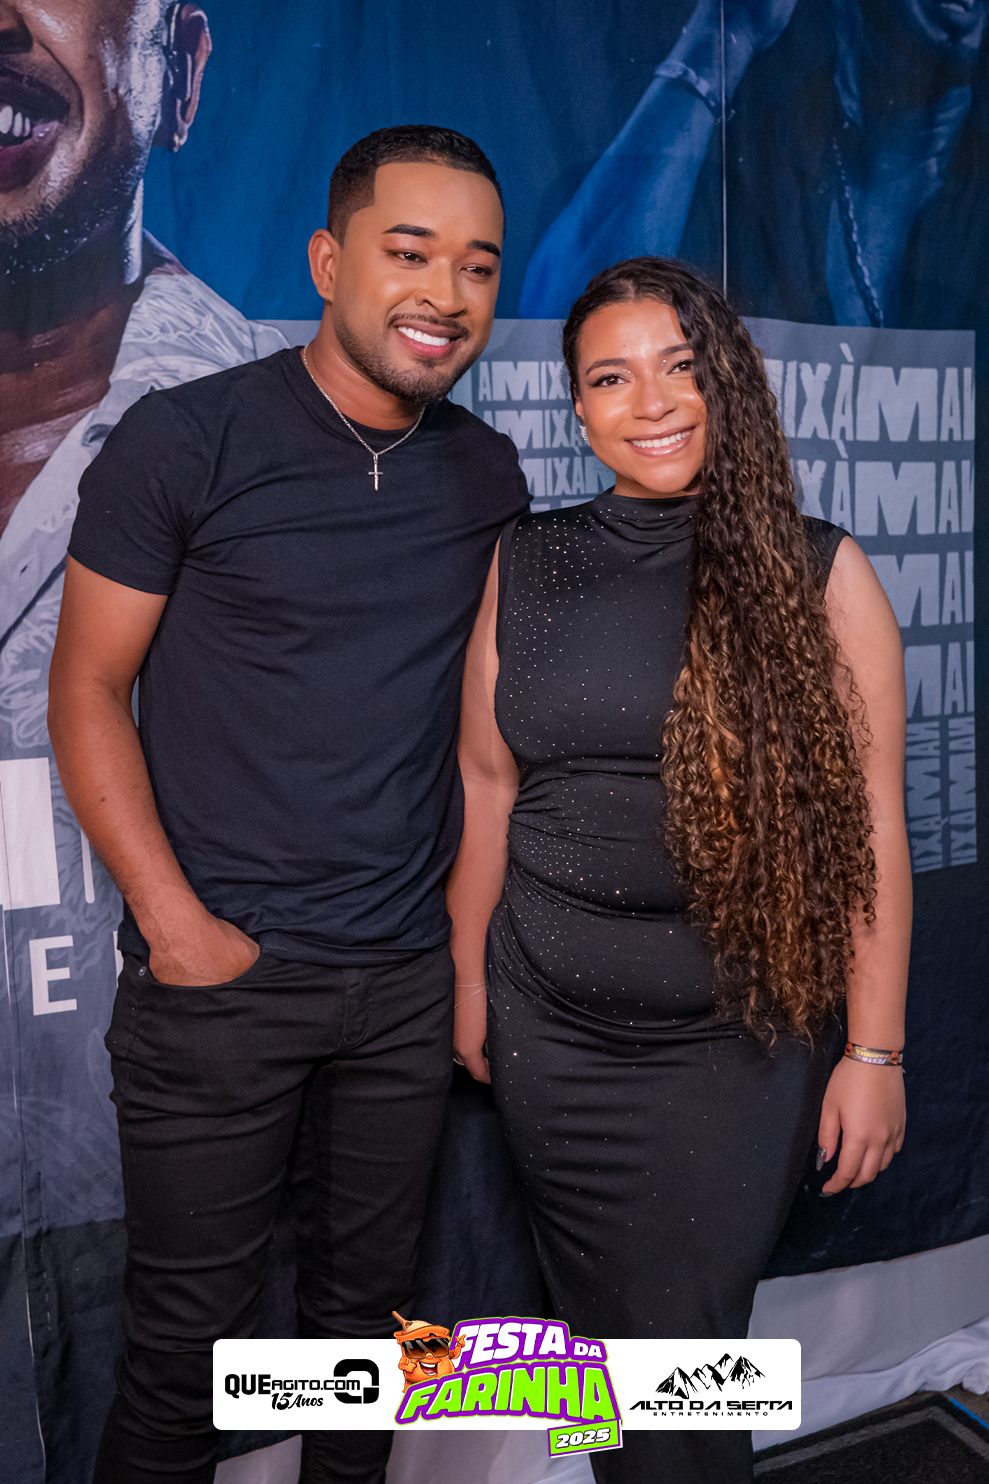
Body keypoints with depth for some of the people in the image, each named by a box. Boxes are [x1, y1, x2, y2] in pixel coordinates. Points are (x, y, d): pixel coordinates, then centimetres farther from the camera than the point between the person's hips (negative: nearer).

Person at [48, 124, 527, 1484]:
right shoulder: (185, 440, -8)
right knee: (188, 1327, 9)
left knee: (370, 1293, 19)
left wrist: (478, 914, 7)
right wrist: (177, 923, -12)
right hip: (218, 974, -4)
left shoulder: (489, 474, 6)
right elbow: (89, 689, -6)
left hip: (415, 976, 4)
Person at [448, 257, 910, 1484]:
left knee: (684, 1352, 6)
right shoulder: (525, 567, 1)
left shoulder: (816, 573, -6)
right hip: (552, 1023, 3)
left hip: (741, 1029, -2)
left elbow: (870, 827, -6)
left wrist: (875, 1052, -6)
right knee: (596, 1324, 17)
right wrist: (470, 986, 11)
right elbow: (486, 790, 6)